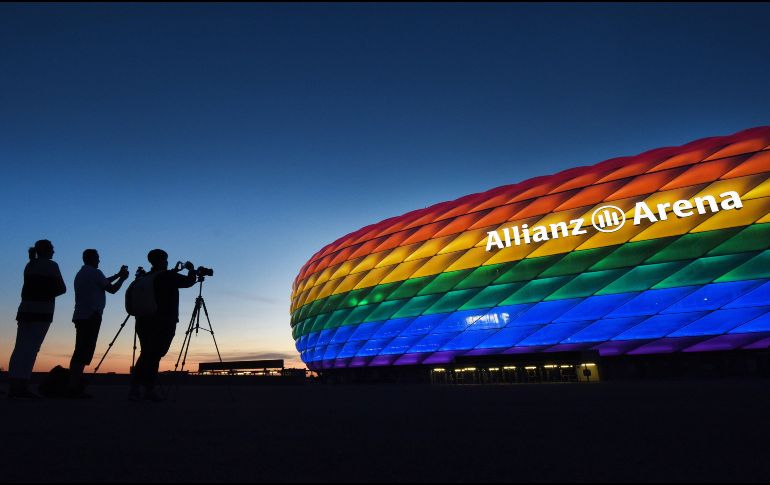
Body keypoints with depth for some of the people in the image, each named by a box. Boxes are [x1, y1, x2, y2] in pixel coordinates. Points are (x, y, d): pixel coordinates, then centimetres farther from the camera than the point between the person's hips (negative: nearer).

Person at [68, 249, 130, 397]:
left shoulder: (80, 274, 20)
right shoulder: (94, 272, -7)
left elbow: (102, 282, 29)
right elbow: (112, 289, -4)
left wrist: (118, 275, 33)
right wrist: (122, 278, 11)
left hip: (80, 317, 9)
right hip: (91, 316, -9)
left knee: (80, 352, 9)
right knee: (84, 352, -10)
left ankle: (74, 386, 10)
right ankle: (74, 387, -13)